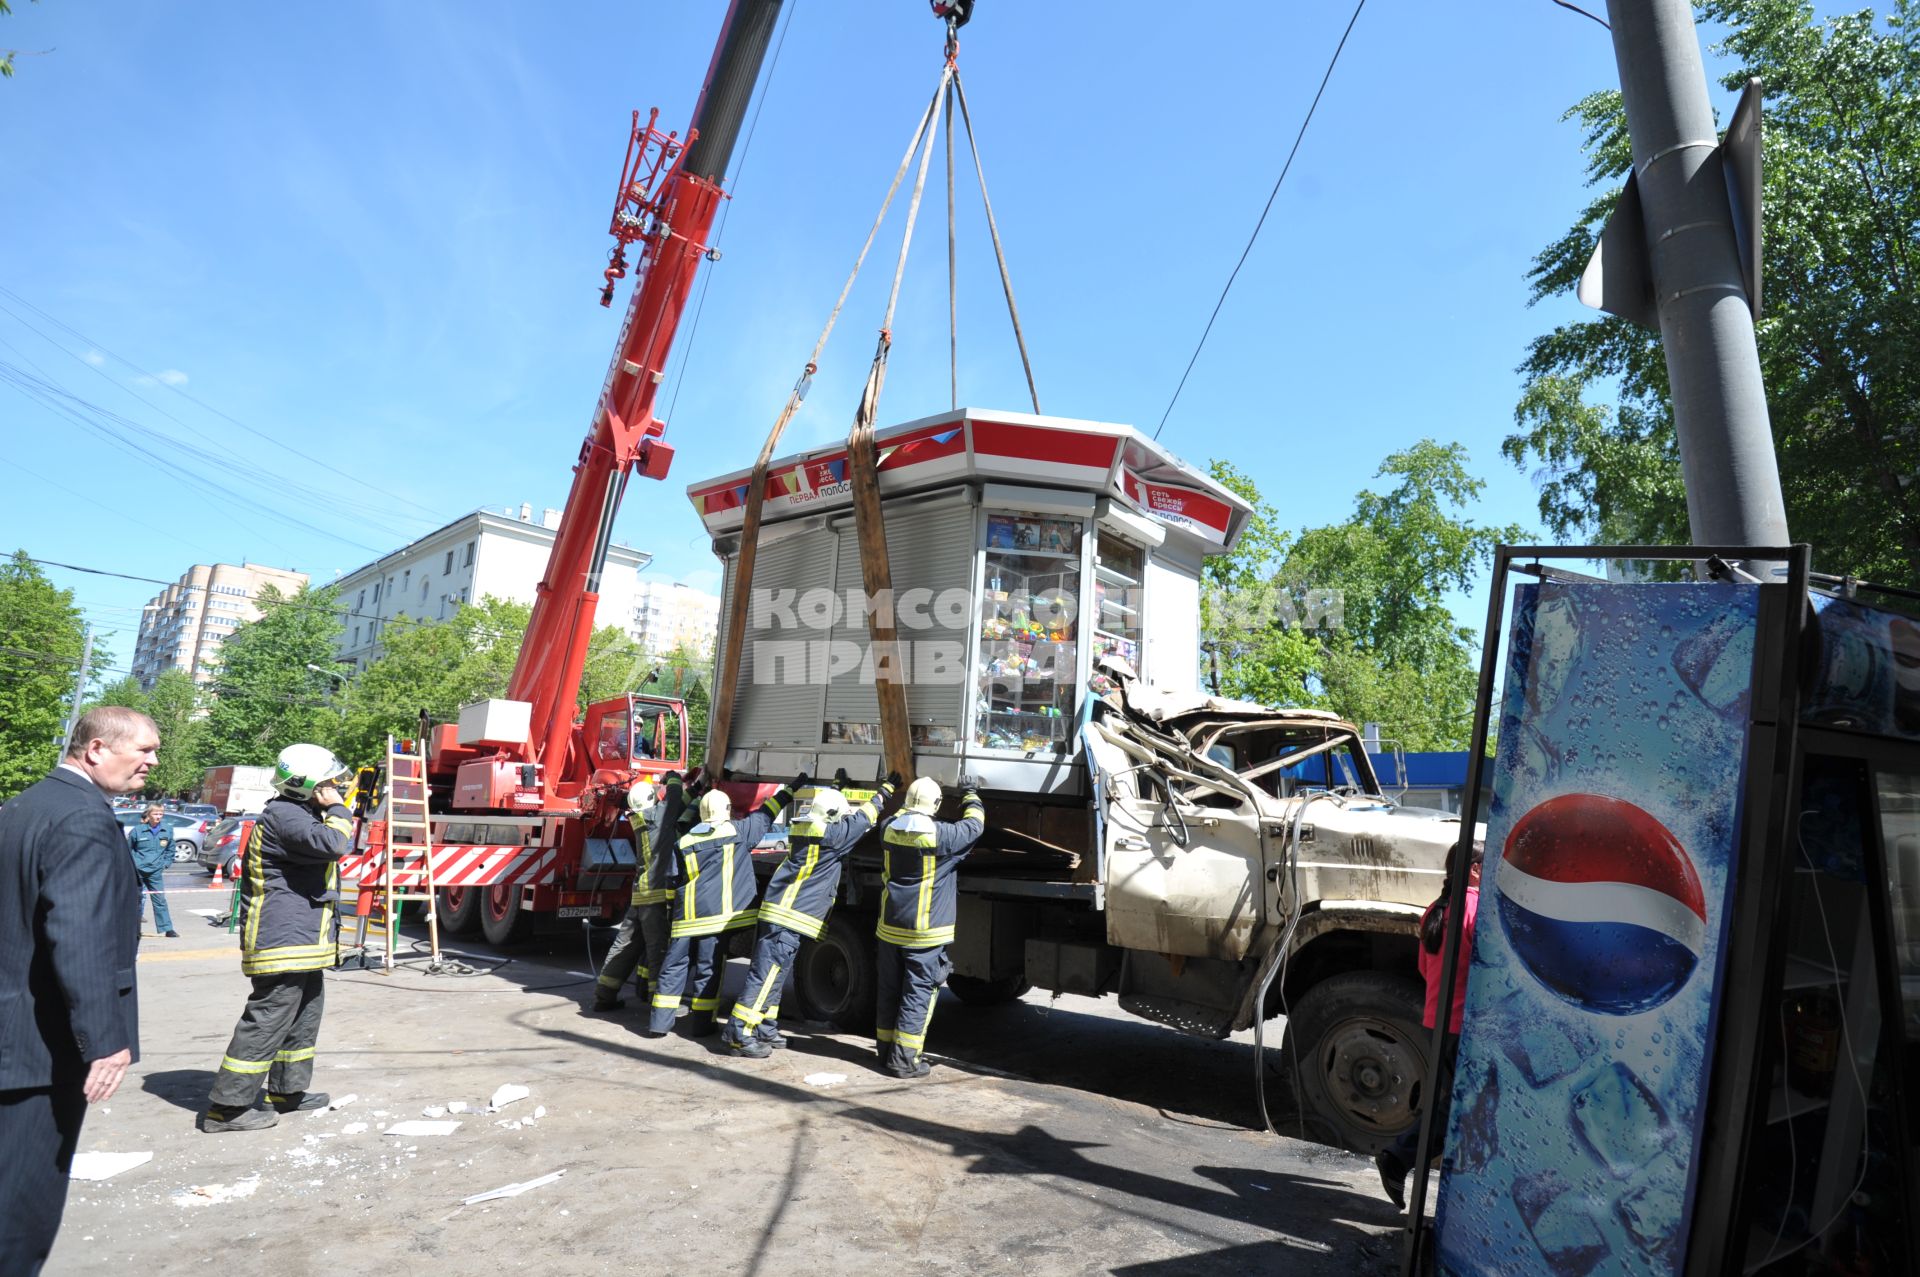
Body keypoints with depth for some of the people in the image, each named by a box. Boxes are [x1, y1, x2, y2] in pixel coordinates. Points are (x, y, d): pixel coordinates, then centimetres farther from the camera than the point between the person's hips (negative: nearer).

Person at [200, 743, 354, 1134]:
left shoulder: (298, 813, 18)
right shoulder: (283, 815, -17)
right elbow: (330, 844, -31)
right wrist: (337, 809, -18)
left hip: (300, 942, 11)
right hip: (285, 942, -11)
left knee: (304, 1014, 19)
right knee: (267, 1021, -6)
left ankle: (288, 1091, 30)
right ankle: (226, 1107, 2)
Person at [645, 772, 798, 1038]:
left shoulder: (683, 842, 8)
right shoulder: (737, 830, 0)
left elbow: (672, 883, 9)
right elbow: (765, 815, 10)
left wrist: (673, 908, 23)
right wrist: (791, 789, 20)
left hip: (686, 915, 3)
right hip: (715, 913, -3)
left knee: (674, 965, 10)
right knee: (708, 967, 5)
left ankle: (659, 1021, 12)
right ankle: (702, 1022, 10)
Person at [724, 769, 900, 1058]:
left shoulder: (802, 828, 13)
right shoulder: (830, 834, -10)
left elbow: (824, 806, 34)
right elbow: (863, 817, 0)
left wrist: (837, 786, 44)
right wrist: (885, 790, 11)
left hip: (780, 914, 10)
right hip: (790, 918, -10)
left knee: (775, 973, 16)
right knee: (767, 973, -8)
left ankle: (764, 1028, 23)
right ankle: (740, 1031, -6)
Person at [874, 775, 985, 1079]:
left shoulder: (891, 829, 0)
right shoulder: (941, 835, -16)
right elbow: (974, 824, 1)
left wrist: (909, 804, 38)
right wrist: (971, 794, 17)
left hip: (891, 927, 6)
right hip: (925, 932, -6)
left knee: (889, 990, 14)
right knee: (919, 993, 1)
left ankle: (887, 1050, 24)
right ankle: (905, 1058, 3)